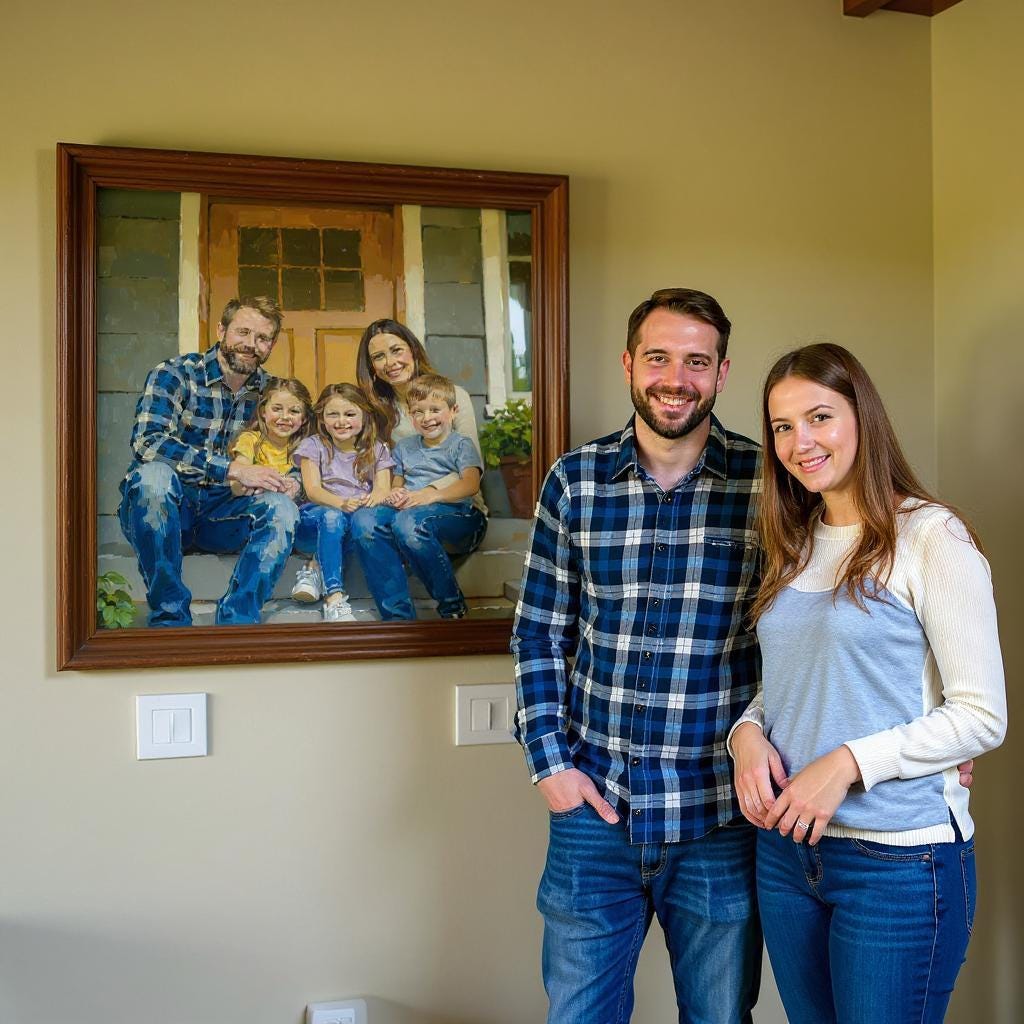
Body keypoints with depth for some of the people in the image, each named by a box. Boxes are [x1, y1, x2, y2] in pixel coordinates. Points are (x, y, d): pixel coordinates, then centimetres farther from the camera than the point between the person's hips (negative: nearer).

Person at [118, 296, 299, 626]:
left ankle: (235, 624, -26)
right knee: (153, 473, -36)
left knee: (282, 507, -23)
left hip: (217, 514, 3)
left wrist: (284, 481, -14)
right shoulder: (174, 374, -9)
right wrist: (234, 469, -30)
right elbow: (146, 441, -25)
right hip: (160, 509, -3)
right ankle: (170, 617, -26)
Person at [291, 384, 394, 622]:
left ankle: (316, 567, -24)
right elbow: (312, 490, -6)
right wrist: (341, 503, -28)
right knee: (331, 517, -39)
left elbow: (383, 488, -1)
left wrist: (374, 498, -28)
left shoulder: (377, 449, 14)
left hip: (358, 517, 1)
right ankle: (334, 598, -46)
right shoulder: (313, 446, 8)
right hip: (315, 520, -1)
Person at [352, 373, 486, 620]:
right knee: (363, 519, -26)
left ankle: (452, 605, -21)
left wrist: (431, 495, -25)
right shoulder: (404, 447, 26)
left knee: (408, 521, -38)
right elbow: (397, 485, 23)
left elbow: (471, 484, -9)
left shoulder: (461, 445, 8)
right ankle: (398, 614, -29)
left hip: (455, 514, -5)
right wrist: (394, 494, -3)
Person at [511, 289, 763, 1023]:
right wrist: (549, 761, -2)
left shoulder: (767, 481, -6)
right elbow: (539, 632, 5)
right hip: (594, 804, 1)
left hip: (720, 817, -1)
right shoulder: (575, 481, -1)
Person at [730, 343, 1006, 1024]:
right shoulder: (795, 546, 10)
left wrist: (848, 762, -21)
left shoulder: (932, 536, -11)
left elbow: (982, 716, -13)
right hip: (786, 847, 6)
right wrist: (748, 733, -4)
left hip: (899, 859, -6)